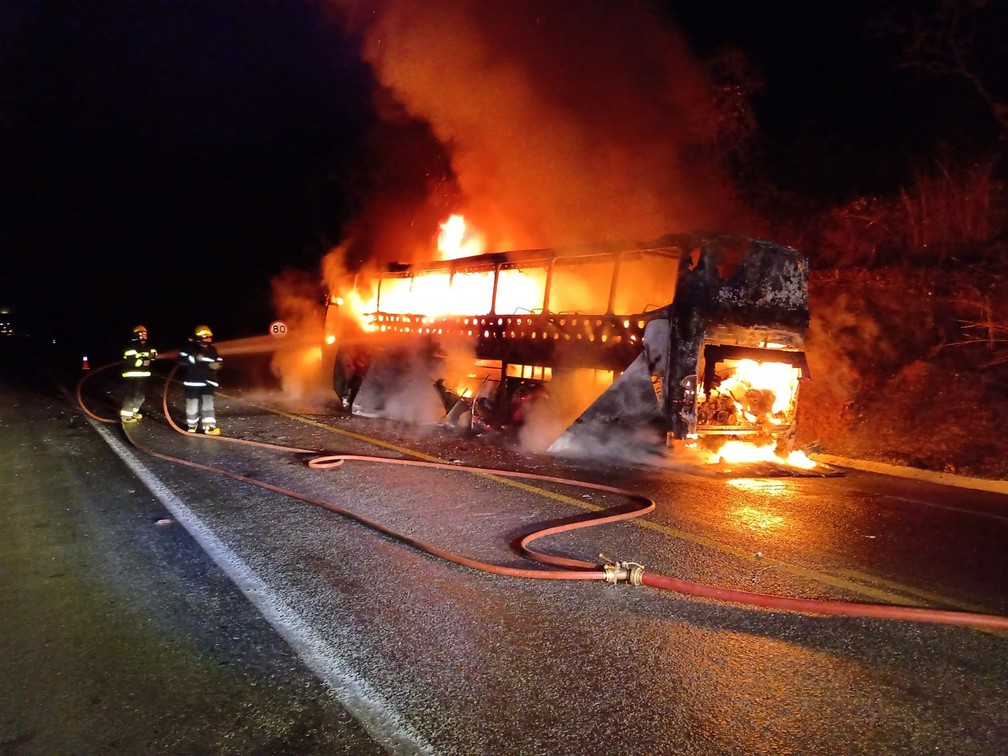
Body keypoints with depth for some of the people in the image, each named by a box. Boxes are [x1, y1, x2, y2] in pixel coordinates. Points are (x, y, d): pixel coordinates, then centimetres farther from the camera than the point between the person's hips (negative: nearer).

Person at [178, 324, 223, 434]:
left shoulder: (212, 349, 6)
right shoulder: (189, 348, -7)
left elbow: (218, 361, 15)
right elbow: (181, 360, -16)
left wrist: (216, 365, -9)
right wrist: (194, 359, -27)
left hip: (208, 382, 3)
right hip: (192, 382, -2)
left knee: (208, 402, -8)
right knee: (192, 403, 6)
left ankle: (210, 426, -11)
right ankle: (192, 425, 24)